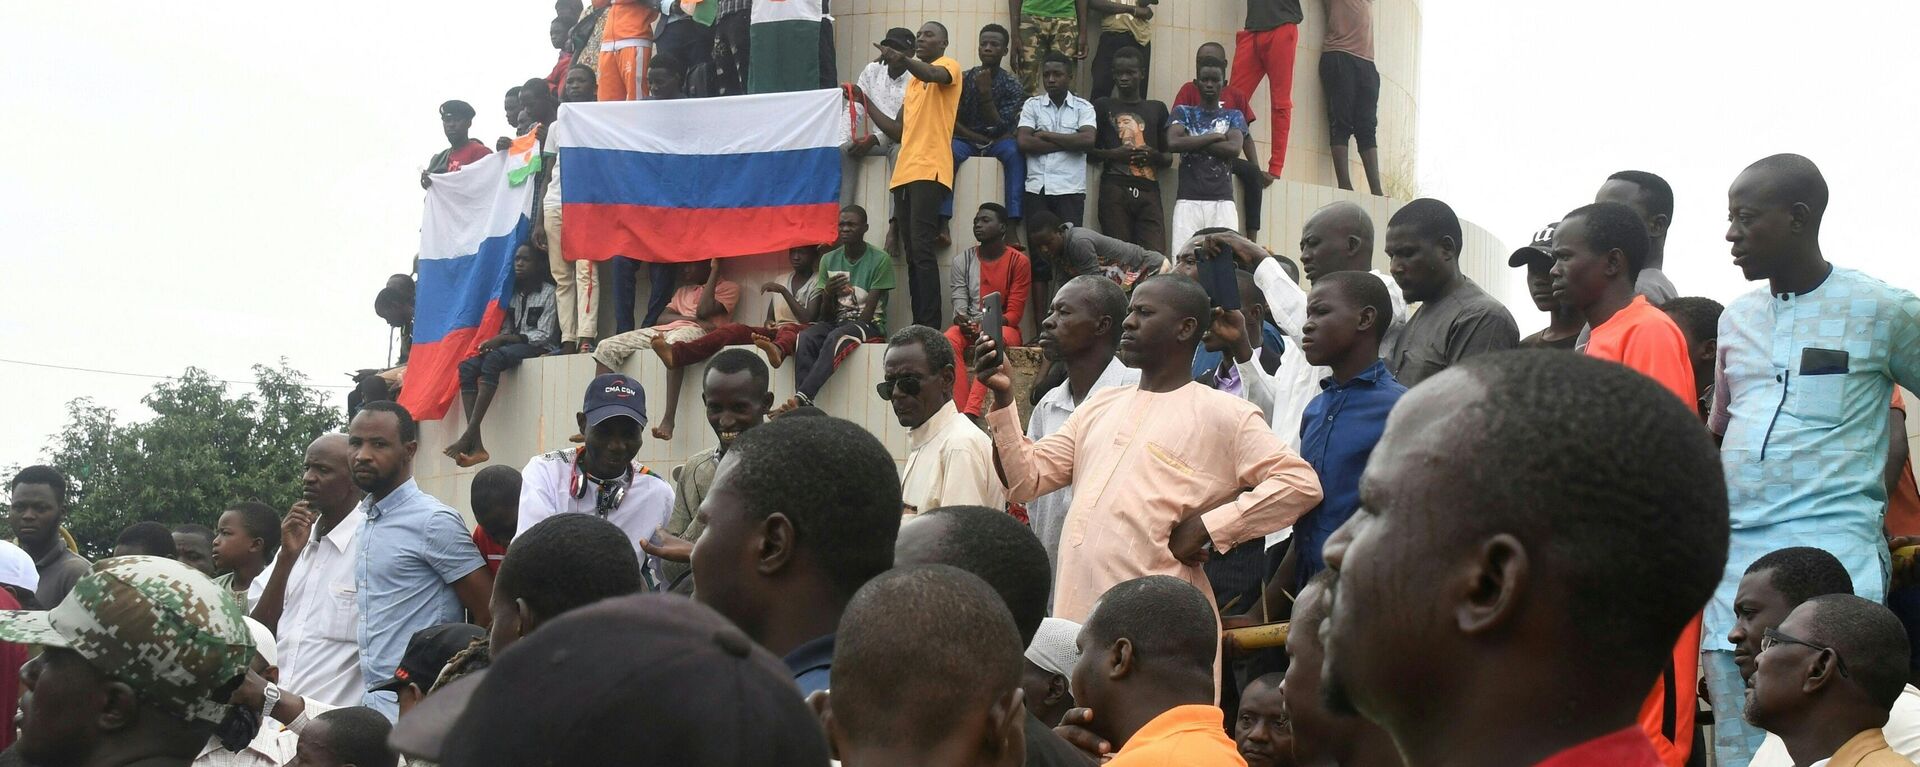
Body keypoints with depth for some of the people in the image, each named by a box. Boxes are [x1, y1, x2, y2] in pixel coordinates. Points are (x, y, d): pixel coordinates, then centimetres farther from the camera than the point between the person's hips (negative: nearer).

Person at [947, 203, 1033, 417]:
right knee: (949, 340, -32)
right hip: (969, 327, 3)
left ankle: (971, 412, -54)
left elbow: (1014, 314, -6)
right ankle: (960, 411, -42)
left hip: (1003, 327, -3)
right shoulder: (962, 260, 6)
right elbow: (959, 306, 1)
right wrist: (963, 322, -23)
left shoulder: (1018, 261, -3)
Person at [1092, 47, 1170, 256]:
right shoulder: (1102, 106, 14)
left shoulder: (1157, 109, 21)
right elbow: (1088, 148, 7)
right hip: (1114, 189, -2)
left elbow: (1169, 158, 22)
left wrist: (1154, 156, -1)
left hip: (1149, 191, 2)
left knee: (1155, 255, -13)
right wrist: (1113, 154, -10)